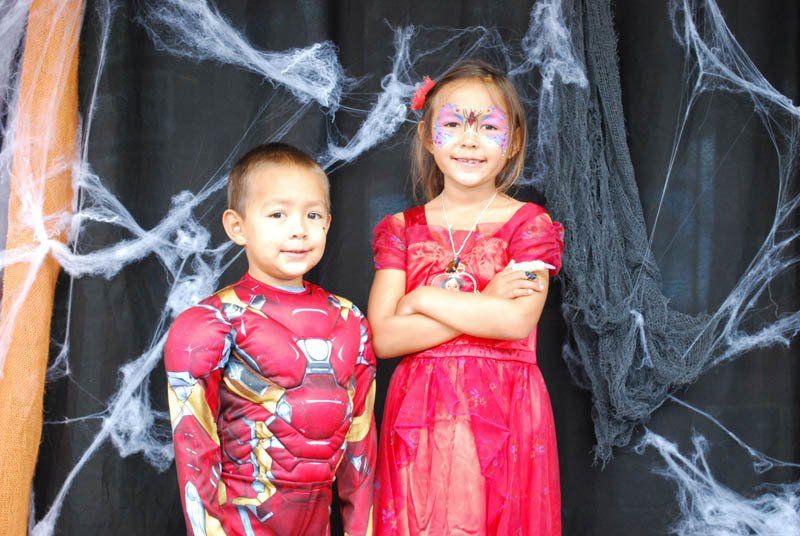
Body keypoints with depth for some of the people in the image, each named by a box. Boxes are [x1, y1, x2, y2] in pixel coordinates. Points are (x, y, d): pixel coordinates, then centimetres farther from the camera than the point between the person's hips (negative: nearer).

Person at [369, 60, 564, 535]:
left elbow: (517, 322, -16)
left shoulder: (530, 225, 0)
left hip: (503, 413, -1)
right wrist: (485, 304, -12)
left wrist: (423, 299, -9)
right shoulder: (402, 230, 5)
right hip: (420, 418, 2)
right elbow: (383, 337, -7)